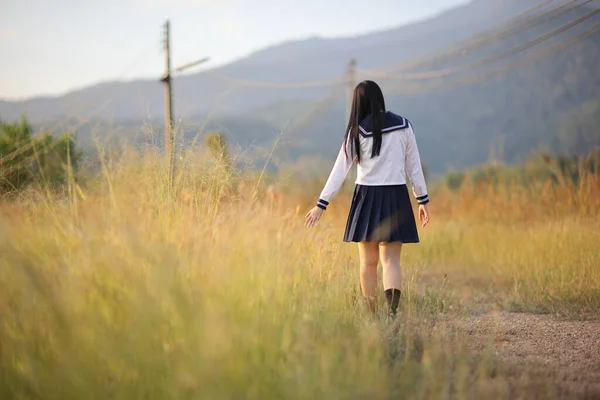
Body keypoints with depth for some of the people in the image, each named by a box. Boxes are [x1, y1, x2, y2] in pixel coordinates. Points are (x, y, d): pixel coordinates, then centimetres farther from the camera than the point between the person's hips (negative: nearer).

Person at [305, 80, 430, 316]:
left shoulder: (357, 131, -3)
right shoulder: (403, 126, 2)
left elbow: (340, 170, -4)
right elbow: (414, 166, 5)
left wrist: (321, 204, -1)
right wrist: (422, 200, 13)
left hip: (367, 197, -1)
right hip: (396, 197, 1)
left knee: (368, 262, 11)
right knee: (391, 260, -1)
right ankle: (392, 311, -22)